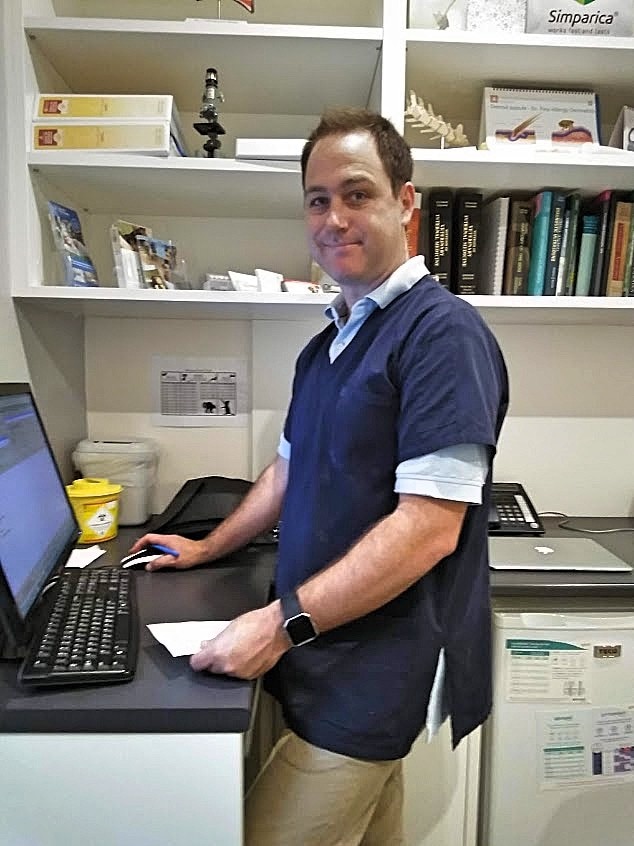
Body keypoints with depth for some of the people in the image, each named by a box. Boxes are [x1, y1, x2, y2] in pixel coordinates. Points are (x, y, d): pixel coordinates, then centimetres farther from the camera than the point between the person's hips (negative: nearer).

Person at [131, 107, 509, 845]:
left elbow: (429, 529, -23)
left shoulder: (442, 332, -17)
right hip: (334, 659, 7)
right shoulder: (326, 347, 10)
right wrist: (209, 548, 24)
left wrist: (282, 622, -21)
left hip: (375, 675, -7)